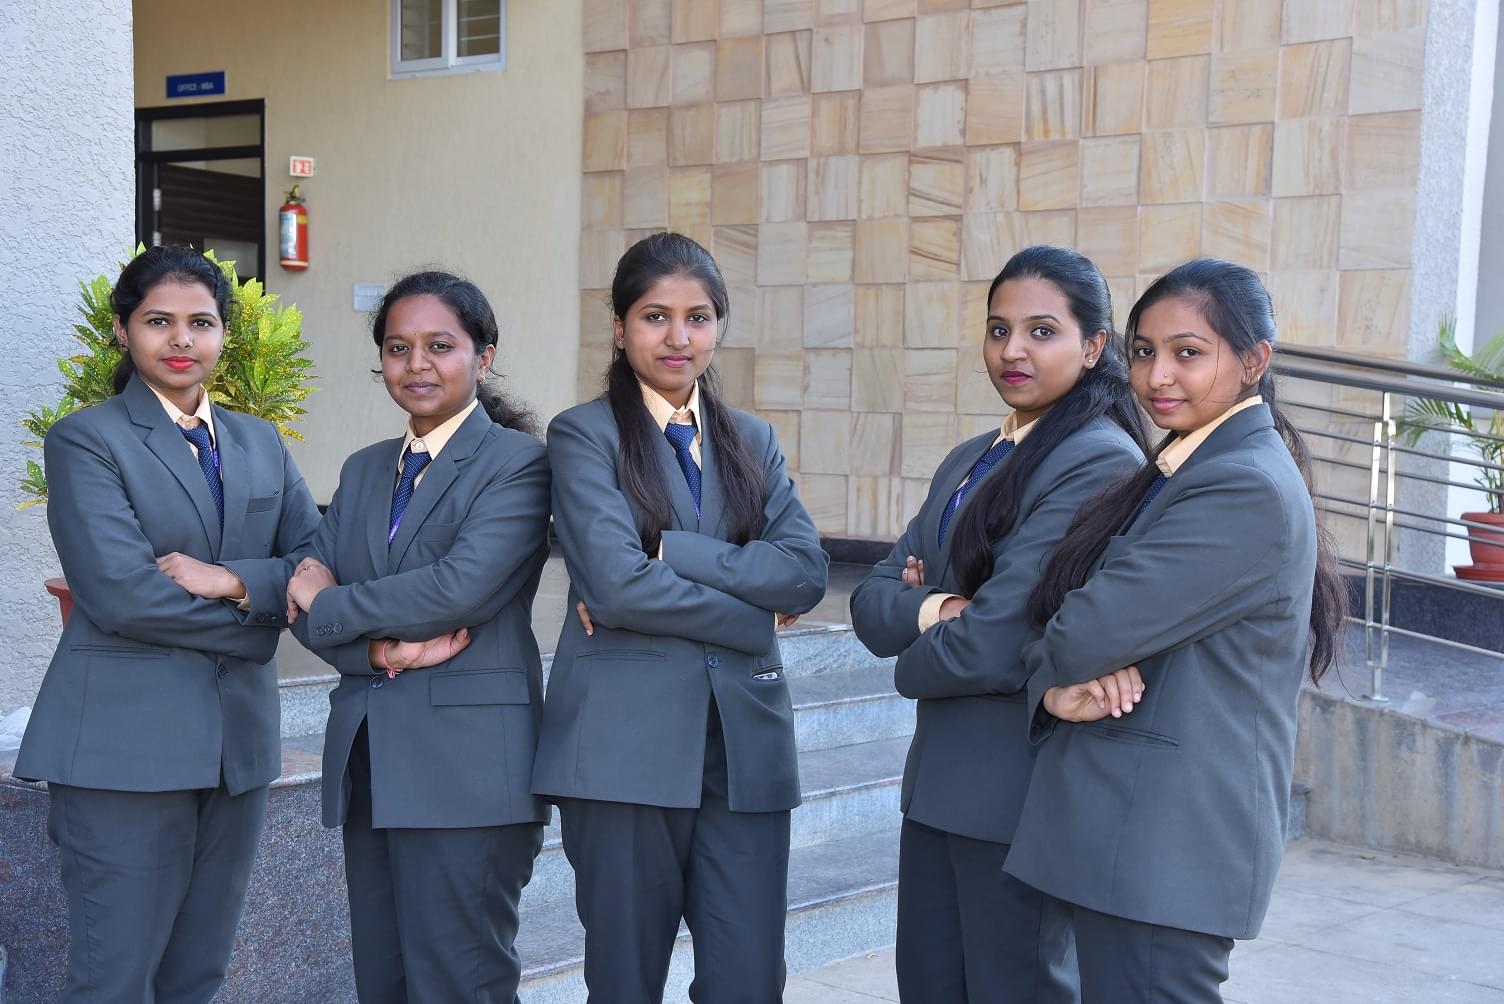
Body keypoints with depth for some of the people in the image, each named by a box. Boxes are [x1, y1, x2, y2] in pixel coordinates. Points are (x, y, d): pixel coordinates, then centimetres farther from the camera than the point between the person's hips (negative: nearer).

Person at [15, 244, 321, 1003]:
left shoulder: (260, 443, 14)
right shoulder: (86, 440, -3)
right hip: (126, 747, -5)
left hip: (238, 742, 6)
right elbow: (120, 594, -15)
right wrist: (259, 613, -9)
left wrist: (234, 580, -13)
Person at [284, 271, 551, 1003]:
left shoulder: (516, 462, -4)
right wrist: (386, 647, -11)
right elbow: (308, 601, 9)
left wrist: (333, 604, -6)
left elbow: (463, 586, -18)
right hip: (368, 759, 7)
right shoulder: (364, 470, 17)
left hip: (467, 766, -6)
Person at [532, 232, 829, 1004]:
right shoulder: (584, 434, 0)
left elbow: (806, 570, -1)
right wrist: (750, 610, -7)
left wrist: (673, 555, -12)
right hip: (625, 743, -4)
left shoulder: (753, 440, 14)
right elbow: (614, 582, -14)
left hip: (744, 740, 4)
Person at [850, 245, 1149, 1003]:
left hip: (1023, 788, -8)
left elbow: (996, 639, -21)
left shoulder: (1101, 462, -16)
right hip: (938, 778, 8)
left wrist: (912, 664, -2)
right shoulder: (969, 460, 13)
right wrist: (930, 610, -14)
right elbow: (873, 598, 7)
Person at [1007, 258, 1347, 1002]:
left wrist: (1052, 662, 0)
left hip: (1167, 849, -9)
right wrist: (1057, 688, -13)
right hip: (1127, 830, 9)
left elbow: (1092, 631, -22)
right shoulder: (1175, 475, 14)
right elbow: (1063, 614, 8)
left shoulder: (1249, 489, -17)